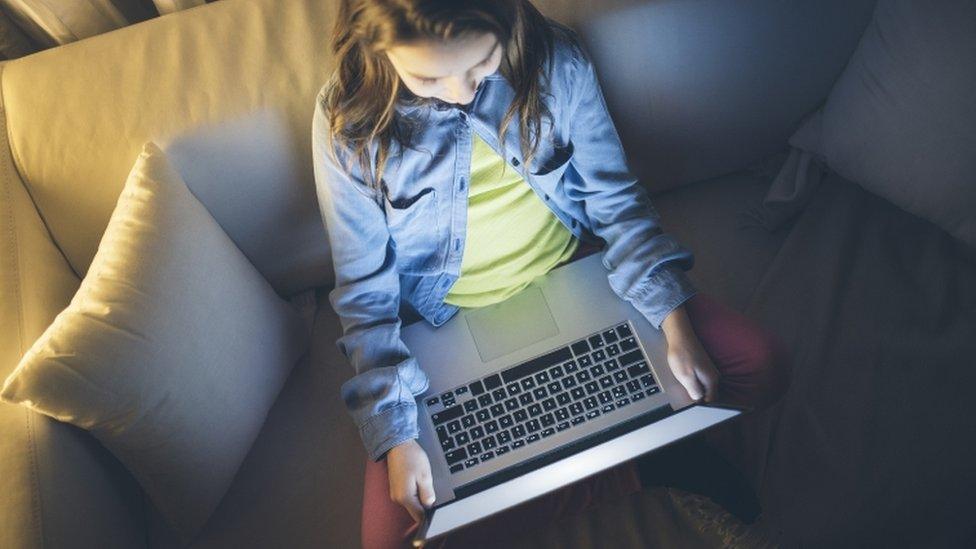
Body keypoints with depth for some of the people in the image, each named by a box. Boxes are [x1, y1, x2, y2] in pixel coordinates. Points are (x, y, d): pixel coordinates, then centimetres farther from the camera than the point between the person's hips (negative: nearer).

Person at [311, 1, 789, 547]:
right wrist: (395, 436, -18)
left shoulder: (557, 59, -14)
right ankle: (638, 467, -7)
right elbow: (366, 290, -11)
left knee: (759, 367, -9)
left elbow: (615, 197, -5)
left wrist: (675, 322, -15)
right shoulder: (348, 122, -18)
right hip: (451, 325, 0)